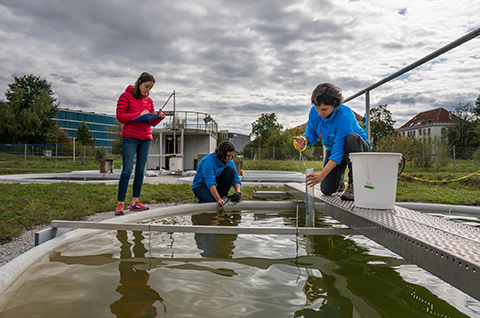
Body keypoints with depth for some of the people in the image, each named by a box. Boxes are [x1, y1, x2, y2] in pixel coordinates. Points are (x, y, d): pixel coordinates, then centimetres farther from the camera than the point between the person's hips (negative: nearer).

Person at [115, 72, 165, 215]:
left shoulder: (149, 101, 17)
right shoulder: (126, 96, 2)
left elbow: (152, 122, 16)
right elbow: (120, 116, -6)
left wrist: (159, 117, -5)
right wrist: (139, 114, -15)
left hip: (145, 138, 6)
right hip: (129, 137, -5)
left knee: (141, 170, 5)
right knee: (127, 170, -10)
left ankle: (135, 201, 13)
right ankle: (120, 204, -4)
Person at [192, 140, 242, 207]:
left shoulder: (230, 161, -6)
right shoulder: (208, 161, -28)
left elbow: (236, 179, -6)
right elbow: (210, 182, -39)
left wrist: (238, 192, -27)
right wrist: (218, 199, -49)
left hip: (216, 185, 6)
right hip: (201, 186, -5)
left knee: (231, 170, -18)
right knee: (214, 200, -36)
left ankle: (223, 196, -10)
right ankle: (202, 201, -1)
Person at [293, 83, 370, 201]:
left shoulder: (345, 116, -34)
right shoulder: (314, 111, -17)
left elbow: (338, 151, -35)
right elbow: (311, 133, -3)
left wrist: (322, 175, -39)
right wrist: (304, 139, -29)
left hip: (358, 147, -4)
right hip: (332, 148, 4)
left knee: (352, 138, -43)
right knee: (327, 190, -14)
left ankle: (353, 184, -25)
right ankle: (339, 177, 25)